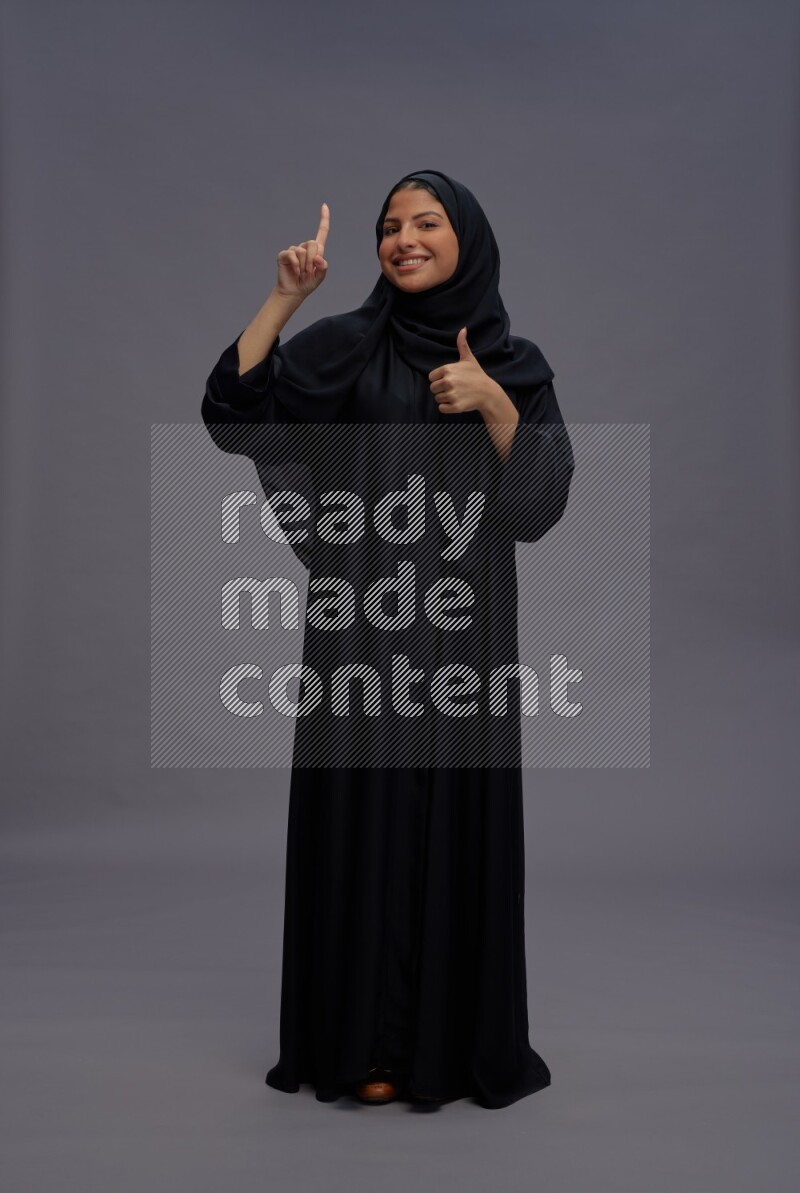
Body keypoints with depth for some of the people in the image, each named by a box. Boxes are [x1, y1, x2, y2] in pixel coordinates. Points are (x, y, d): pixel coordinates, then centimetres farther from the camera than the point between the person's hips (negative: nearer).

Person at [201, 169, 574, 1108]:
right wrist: (284, 299, -10)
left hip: (462, 626, 1)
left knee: (457, 818, 5)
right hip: (362, 624, -1)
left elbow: (543, 494, -2)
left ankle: (457, 1035, 22)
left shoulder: (514, 361, 9)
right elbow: (233, 409, -6)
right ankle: (365, 1039, 17)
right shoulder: (344, 346, 6)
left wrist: (493, 401, -15)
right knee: (364, 815, 2)